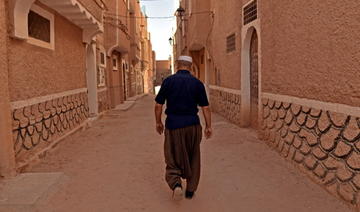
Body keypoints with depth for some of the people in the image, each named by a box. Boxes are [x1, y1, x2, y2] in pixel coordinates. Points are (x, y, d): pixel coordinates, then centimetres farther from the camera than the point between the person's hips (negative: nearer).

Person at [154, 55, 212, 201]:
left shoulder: (168, 81, -3)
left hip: (173, 125, -1)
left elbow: (158, 105, -2)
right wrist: (208, 126, 6)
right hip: (192, 125, 1)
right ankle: (190, 190, 23)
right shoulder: (197, 83, -1)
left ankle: (176, 183, -10)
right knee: (193, 158, 16)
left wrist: (158, 122, 11)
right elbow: (205, 107, -2)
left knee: (173, 157, 13)